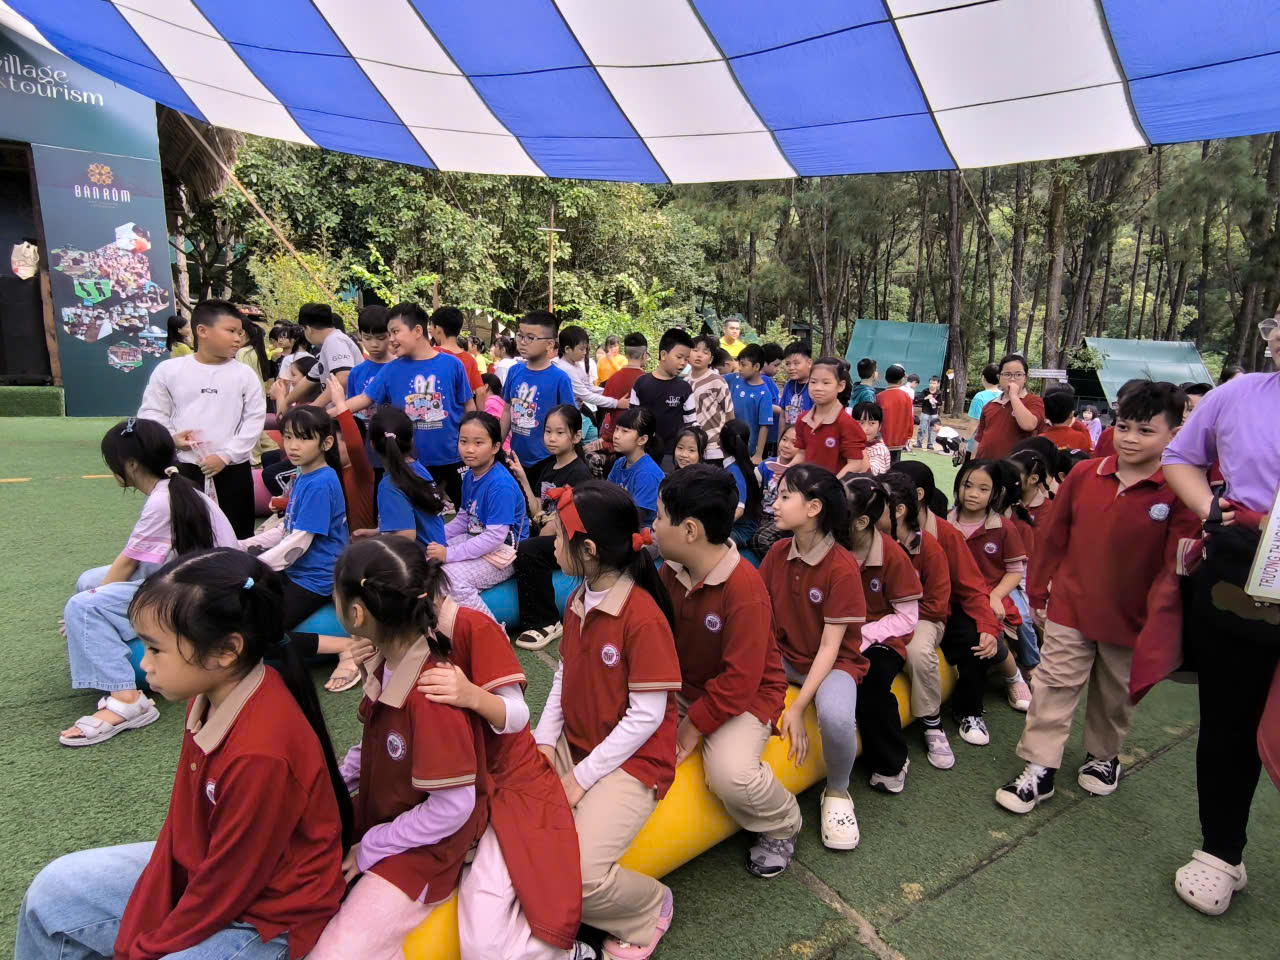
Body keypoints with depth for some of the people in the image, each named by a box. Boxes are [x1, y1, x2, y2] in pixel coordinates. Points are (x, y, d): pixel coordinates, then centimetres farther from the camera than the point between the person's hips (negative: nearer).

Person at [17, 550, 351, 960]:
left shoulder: (261, 754, -35)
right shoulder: (212, 696, -9)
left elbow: (225, 885, -22)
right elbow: (179, 826, 0)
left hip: (264, 916, -8)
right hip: (201, 869, 8)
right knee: (52, 892, 10)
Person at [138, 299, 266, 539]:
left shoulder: (245, 375, -1)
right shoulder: (168, 369, 0)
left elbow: (254, 419, -4)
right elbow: (150, 413, 6)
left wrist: (226, 455, -12)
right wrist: (171, 437, -12)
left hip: (232, 470, 0)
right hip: (181, 468, 1)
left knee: (237, 536, 8)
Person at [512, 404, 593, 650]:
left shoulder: (579, 472, -10)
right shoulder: (548, 471, 14)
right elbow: (538, 515, 8)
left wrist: (538, 537, -10)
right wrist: (523, 480, 2)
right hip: (548, 539, 8)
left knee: (528, 550, -29)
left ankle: (547, 623, -16)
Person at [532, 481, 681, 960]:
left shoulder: (643, 617, -22)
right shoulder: (578, 601, 4)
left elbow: (647, 716, -21)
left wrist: (581, 780, -17)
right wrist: (545, 740, -3)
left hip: (631, 759, -8)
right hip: (571, 744, 8)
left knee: (579, 875, -22)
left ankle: (650, 907, 11)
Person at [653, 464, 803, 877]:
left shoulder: (745, 588, -28)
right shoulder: (670, 571, -5)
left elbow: (740, 679, -26)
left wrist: (693, 726, -20)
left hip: (745, 697, -7)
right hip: (682, 687, 7)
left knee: (731, 775, -30)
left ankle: (782, 826, 5)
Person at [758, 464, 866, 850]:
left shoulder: (842, 568, -19)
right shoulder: (778, 552, -3)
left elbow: (830, 647, -19)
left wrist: (798, 707, -24)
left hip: (834, 662, -5)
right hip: (784, 655, 5)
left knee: (836, 716, -36)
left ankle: (837, 792, -1)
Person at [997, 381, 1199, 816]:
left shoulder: (1179, 492, -11)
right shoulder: (1083, 475, -4)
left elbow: (1179, 564, -9)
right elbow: (1052, 537, 3)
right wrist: (1039, 593, 8)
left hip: (1133, 618, -1)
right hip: (1071, 608, 1)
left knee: (1116, 696, 18)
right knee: (1055, 687, 4)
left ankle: (1102, 757, 42)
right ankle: (1039, 769, 13)